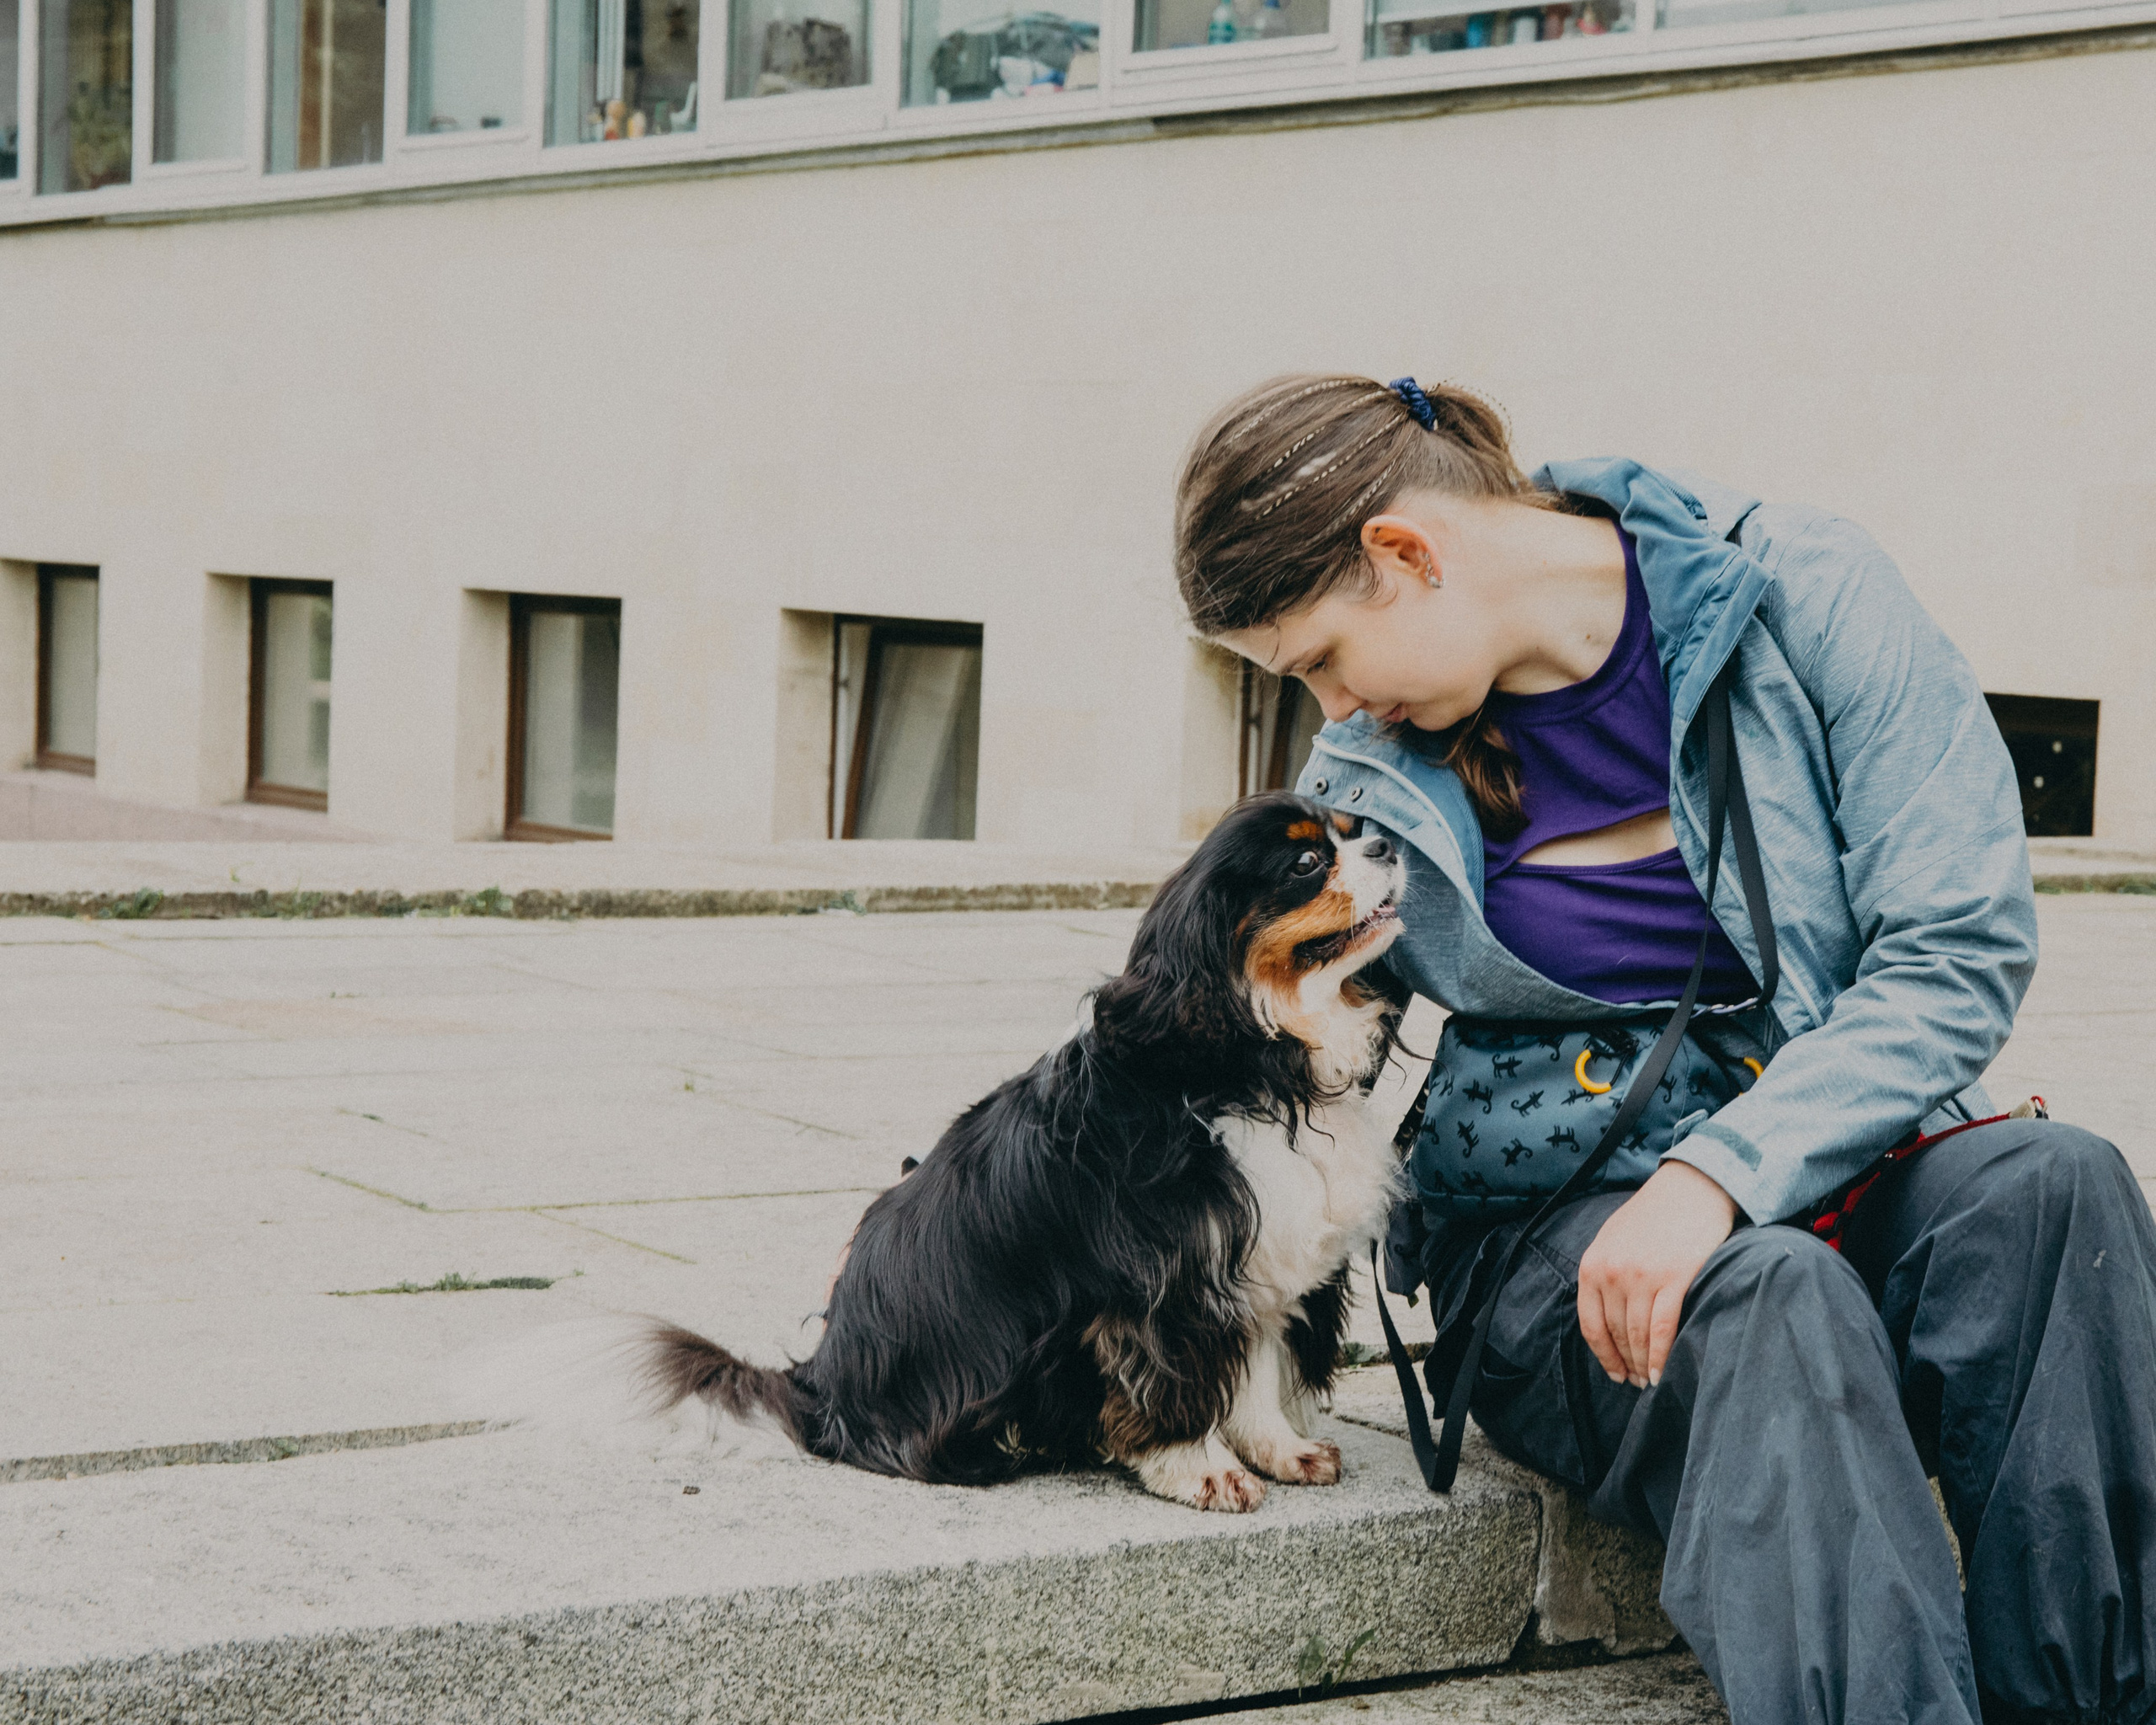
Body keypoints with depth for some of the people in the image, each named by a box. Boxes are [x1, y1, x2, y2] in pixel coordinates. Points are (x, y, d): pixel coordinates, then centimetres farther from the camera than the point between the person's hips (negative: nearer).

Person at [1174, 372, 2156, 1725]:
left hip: (1819, 1152, 0)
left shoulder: (1805, 596, -5)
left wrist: (1720, 1171, -24)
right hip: (1551, 1245, 0)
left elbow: (1959, 952, -11)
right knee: (1775, 1297, -35)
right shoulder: (1367, 783, 4)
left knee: (2047, 1189, -33)